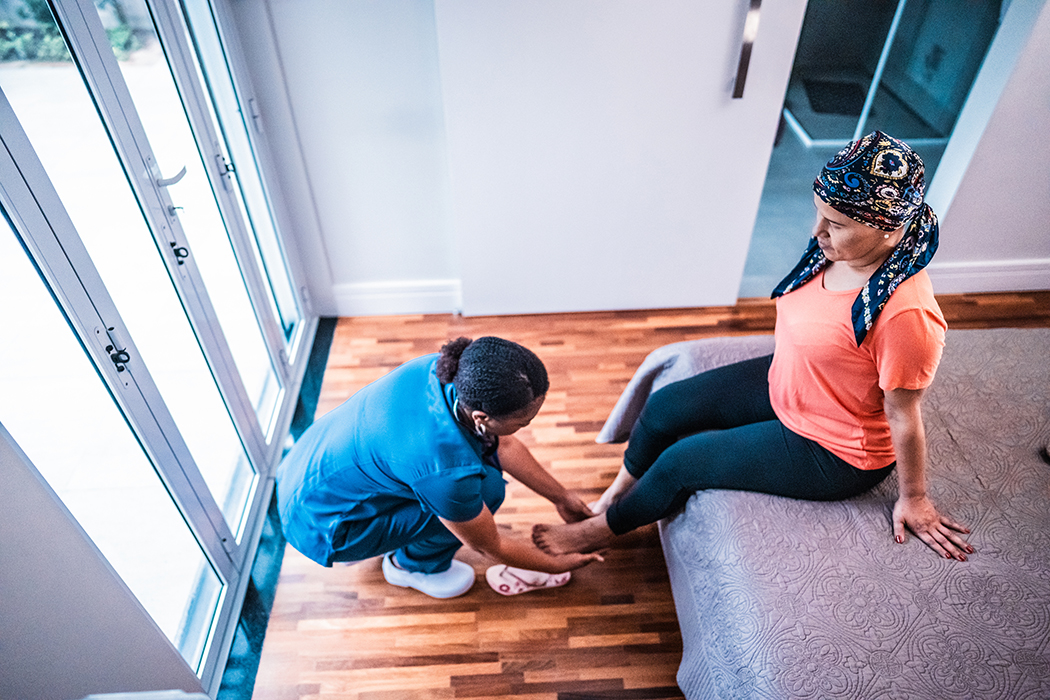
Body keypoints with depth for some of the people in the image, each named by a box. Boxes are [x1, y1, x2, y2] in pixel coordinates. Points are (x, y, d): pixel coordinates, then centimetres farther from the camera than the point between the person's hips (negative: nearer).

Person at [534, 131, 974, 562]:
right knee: (665, 406, 3)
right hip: (782, 383, 8)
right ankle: (616, 494, 30)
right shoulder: (838, 248, -12)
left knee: (680, 461, -7)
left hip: (833, 453, -7)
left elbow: (904, 417, -23)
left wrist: (914, 499, -8)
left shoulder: (905, 315, -36)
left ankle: (605, 528, 23)